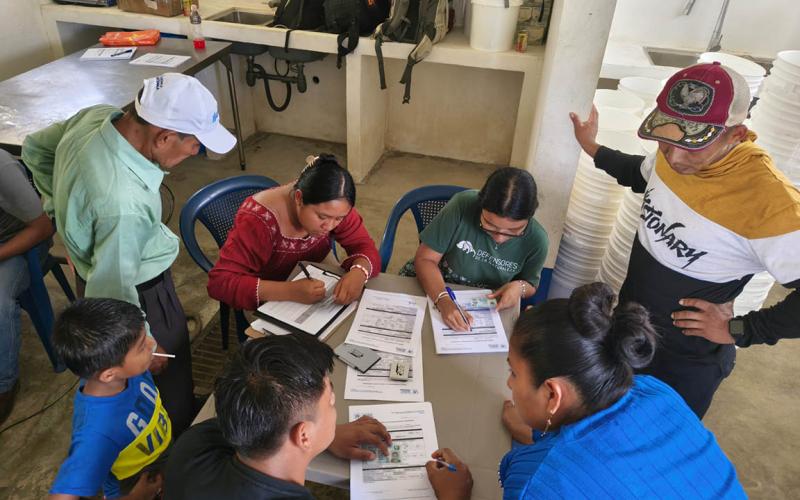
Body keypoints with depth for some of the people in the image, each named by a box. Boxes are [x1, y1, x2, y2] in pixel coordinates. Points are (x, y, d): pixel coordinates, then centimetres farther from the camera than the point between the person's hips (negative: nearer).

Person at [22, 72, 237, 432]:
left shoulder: (96, 115, -16)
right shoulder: (123, 204, -41)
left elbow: (35, 148, 4)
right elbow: (116, 291, -29)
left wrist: (66, 209, 10)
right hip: (140, 291, -8)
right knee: (168, 371, 17)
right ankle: (180, 440, 42)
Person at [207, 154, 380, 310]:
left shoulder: (335, 207, -17)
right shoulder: (259, 218, -30)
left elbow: (366, 248, -13)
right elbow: (219, 282, -32)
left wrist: (358, 273, -37)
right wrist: (289, 291, -45)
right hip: (269, 304, -4)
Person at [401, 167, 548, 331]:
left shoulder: (536, 239, -15)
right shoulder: (462, 206, -24)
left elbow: (530, 285, 4)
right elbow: (425, 259, -19)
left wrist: (520, 287, -19)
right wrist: (444, 301, -34)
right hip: (436, 287, -1)